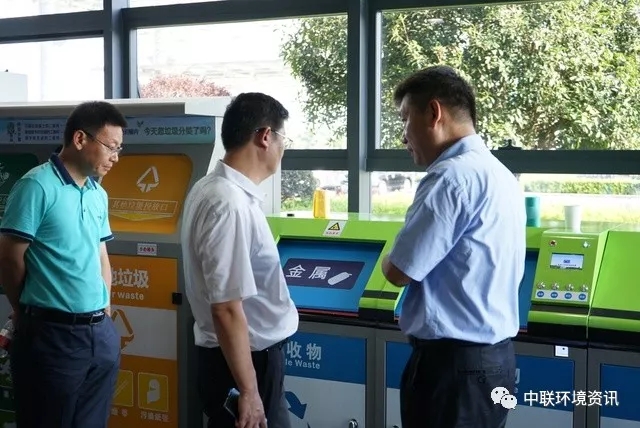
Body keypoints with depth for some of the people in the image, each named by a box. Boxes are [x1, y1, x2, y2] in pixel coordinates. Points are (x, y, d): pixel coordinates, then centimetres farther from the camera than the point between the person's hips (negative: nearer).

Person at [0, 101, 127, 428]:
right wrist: (29, 312, 5)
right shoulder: (37, 186, -11)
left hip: (101, 334, 7)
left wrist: (103, 315, 14)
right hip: (52, 336, -7)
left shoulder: (98, 194, 12)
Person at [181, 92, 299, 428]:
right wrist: (248, 391, -22)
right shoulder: (231, 204, -25)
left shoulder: (213, 188, 6)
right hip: (244, 359, -9)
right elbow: (226, 310, -26)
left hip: (250, 353, 10)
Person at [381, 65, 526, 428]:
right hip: (495, 354, 9)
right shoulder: (501, 175, 12)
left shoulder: (453, 176, -17)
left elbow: (400, 272, -16)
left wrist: (390, 261, 5)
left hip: (454, 360, -9)